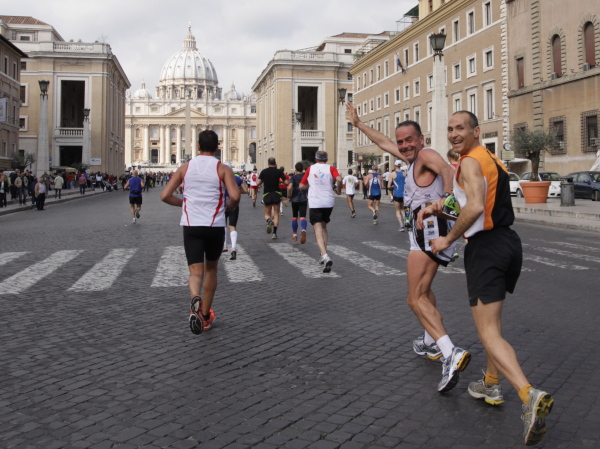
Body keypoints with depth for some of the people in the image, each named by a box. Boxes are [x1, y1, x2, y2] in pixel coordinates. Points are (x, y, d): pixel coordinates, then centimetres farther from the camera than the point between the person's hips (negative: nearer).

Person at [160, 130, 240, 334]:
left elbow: (165, 196, 3)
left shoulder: (185, 167, 6)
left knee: (196, 271, 0)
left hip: (190, 225, 1)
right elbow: (235, 197, -15)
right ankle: (205, 315, 26)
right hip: (215, 226, 0)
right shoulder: (223, 169, -1)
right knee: (211, 269, 18)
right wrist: (228, 207, 7)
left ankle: (195, 300, -32)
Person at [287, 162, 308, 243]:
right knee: (302, 217, -7)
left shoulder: (293, 177, -5)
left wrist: (289, 196, -6)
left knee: (294, 217, 14)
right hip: (303, 199, 1)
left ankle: (294, 236, 20)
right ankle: (303, 230, -37)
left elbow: (289, 188, -20)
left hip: (295, 200, -1)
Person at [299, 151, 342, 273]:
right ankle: (324, 255, 21)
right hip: (328, 202, 2)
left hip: (314, 203, -2)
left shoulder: (310, 169, 7)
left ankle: (325, 257, -28)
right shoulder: (330, 168, 4)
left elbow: (302, 186, 10)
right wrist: (338, 190, 2)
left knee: (318, 230, -7)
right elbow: (339, 179, -15)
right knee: (324, 227, 22)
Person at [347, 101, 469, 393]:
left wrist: (446, 197, -43)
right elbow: (383, 143, 34)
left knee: (416, 299, -17)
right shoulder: (413, 159, 21)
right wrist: (357, 123, 40)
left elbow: (447, 169, -27)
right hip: (426, 230, 11)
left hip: (429, 228, -11)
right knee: (423, 289, 27)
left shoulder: (426, 155, -6)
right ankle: (431, 342, 40)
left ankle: (451, 355, -30)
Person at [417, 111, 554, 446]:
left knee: (489, 333, -10)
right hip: (510, 242, 9)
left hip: (486, 246, -9)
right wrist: (442, 209, 23)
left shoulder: (470, 162, -12)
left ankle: (530, 396, -25)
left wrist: (449, 239, -16)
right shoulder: (494, 160, 18)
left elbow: (475, 207, -28)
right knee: (493, 316, 24)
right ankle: (492, 384, 36)